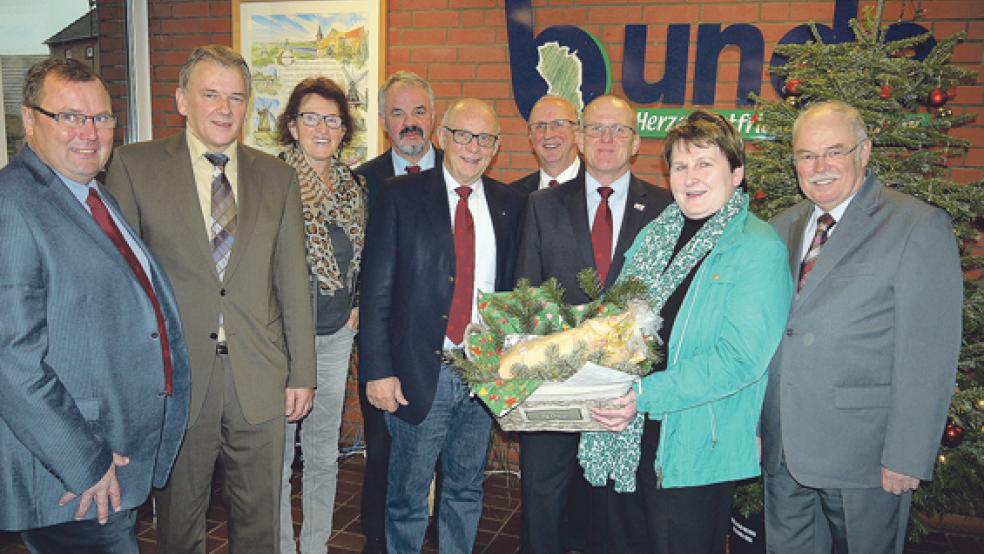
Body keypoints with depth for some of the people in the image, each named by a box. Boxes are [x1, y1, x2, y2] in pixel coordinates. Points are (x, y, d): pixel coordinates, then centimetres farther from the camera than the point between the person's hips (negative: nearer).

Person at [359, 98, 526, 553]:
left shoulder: (509, 204, 7)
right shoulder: (400, 196, -4)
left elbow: (512, 287, 9)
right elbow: (376, 290, -6)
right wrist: (378, 370, -11)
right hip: (420, 374, -3)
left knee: (466, 492, 18)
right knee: (407, 498, 11)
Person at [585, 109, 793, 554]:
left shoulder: (760, 250, -11)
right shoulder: (654, 234, 10)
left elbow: (739, 358, -20)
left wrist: (646, 395, -25)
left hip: (697, 452, -6)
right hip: (626, 439, 6)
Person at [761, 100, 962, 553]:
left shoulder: (919, 227, -8)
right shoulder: (782, 228, 9)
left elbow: (929, 355, -13)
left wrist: (908, 456, -15)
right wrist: (751, 423, 7)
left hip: (862, 454, -5)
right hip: (781, 450, 5)